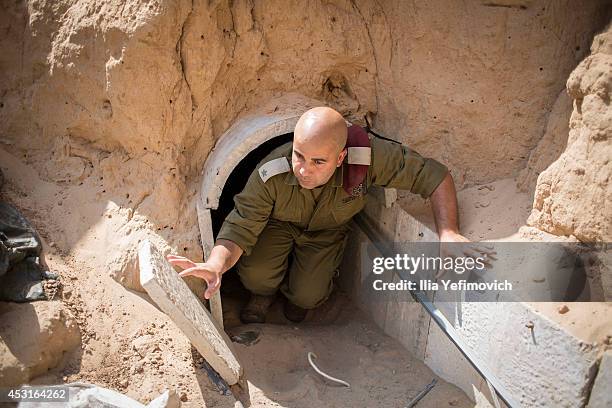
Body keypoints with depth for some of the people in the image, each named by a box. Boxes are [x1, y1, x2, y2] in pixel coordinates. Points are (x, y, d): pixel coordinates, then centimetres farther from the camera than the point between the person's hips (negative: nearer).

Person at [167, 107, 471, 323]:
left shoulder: (371, 157, -38)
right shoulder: (270, 175, -38)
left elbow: (434, 175, -29)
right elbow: (240, 227, -34)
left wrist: (447, 232, -38)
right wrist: (216, 265, -54)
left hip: (327, 231, 1)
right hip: (279, 225, -1)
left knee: (308, 295, -16)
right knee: (254, 273, -27)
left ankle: (295, 295, 25)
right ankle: (264, 293, 13)